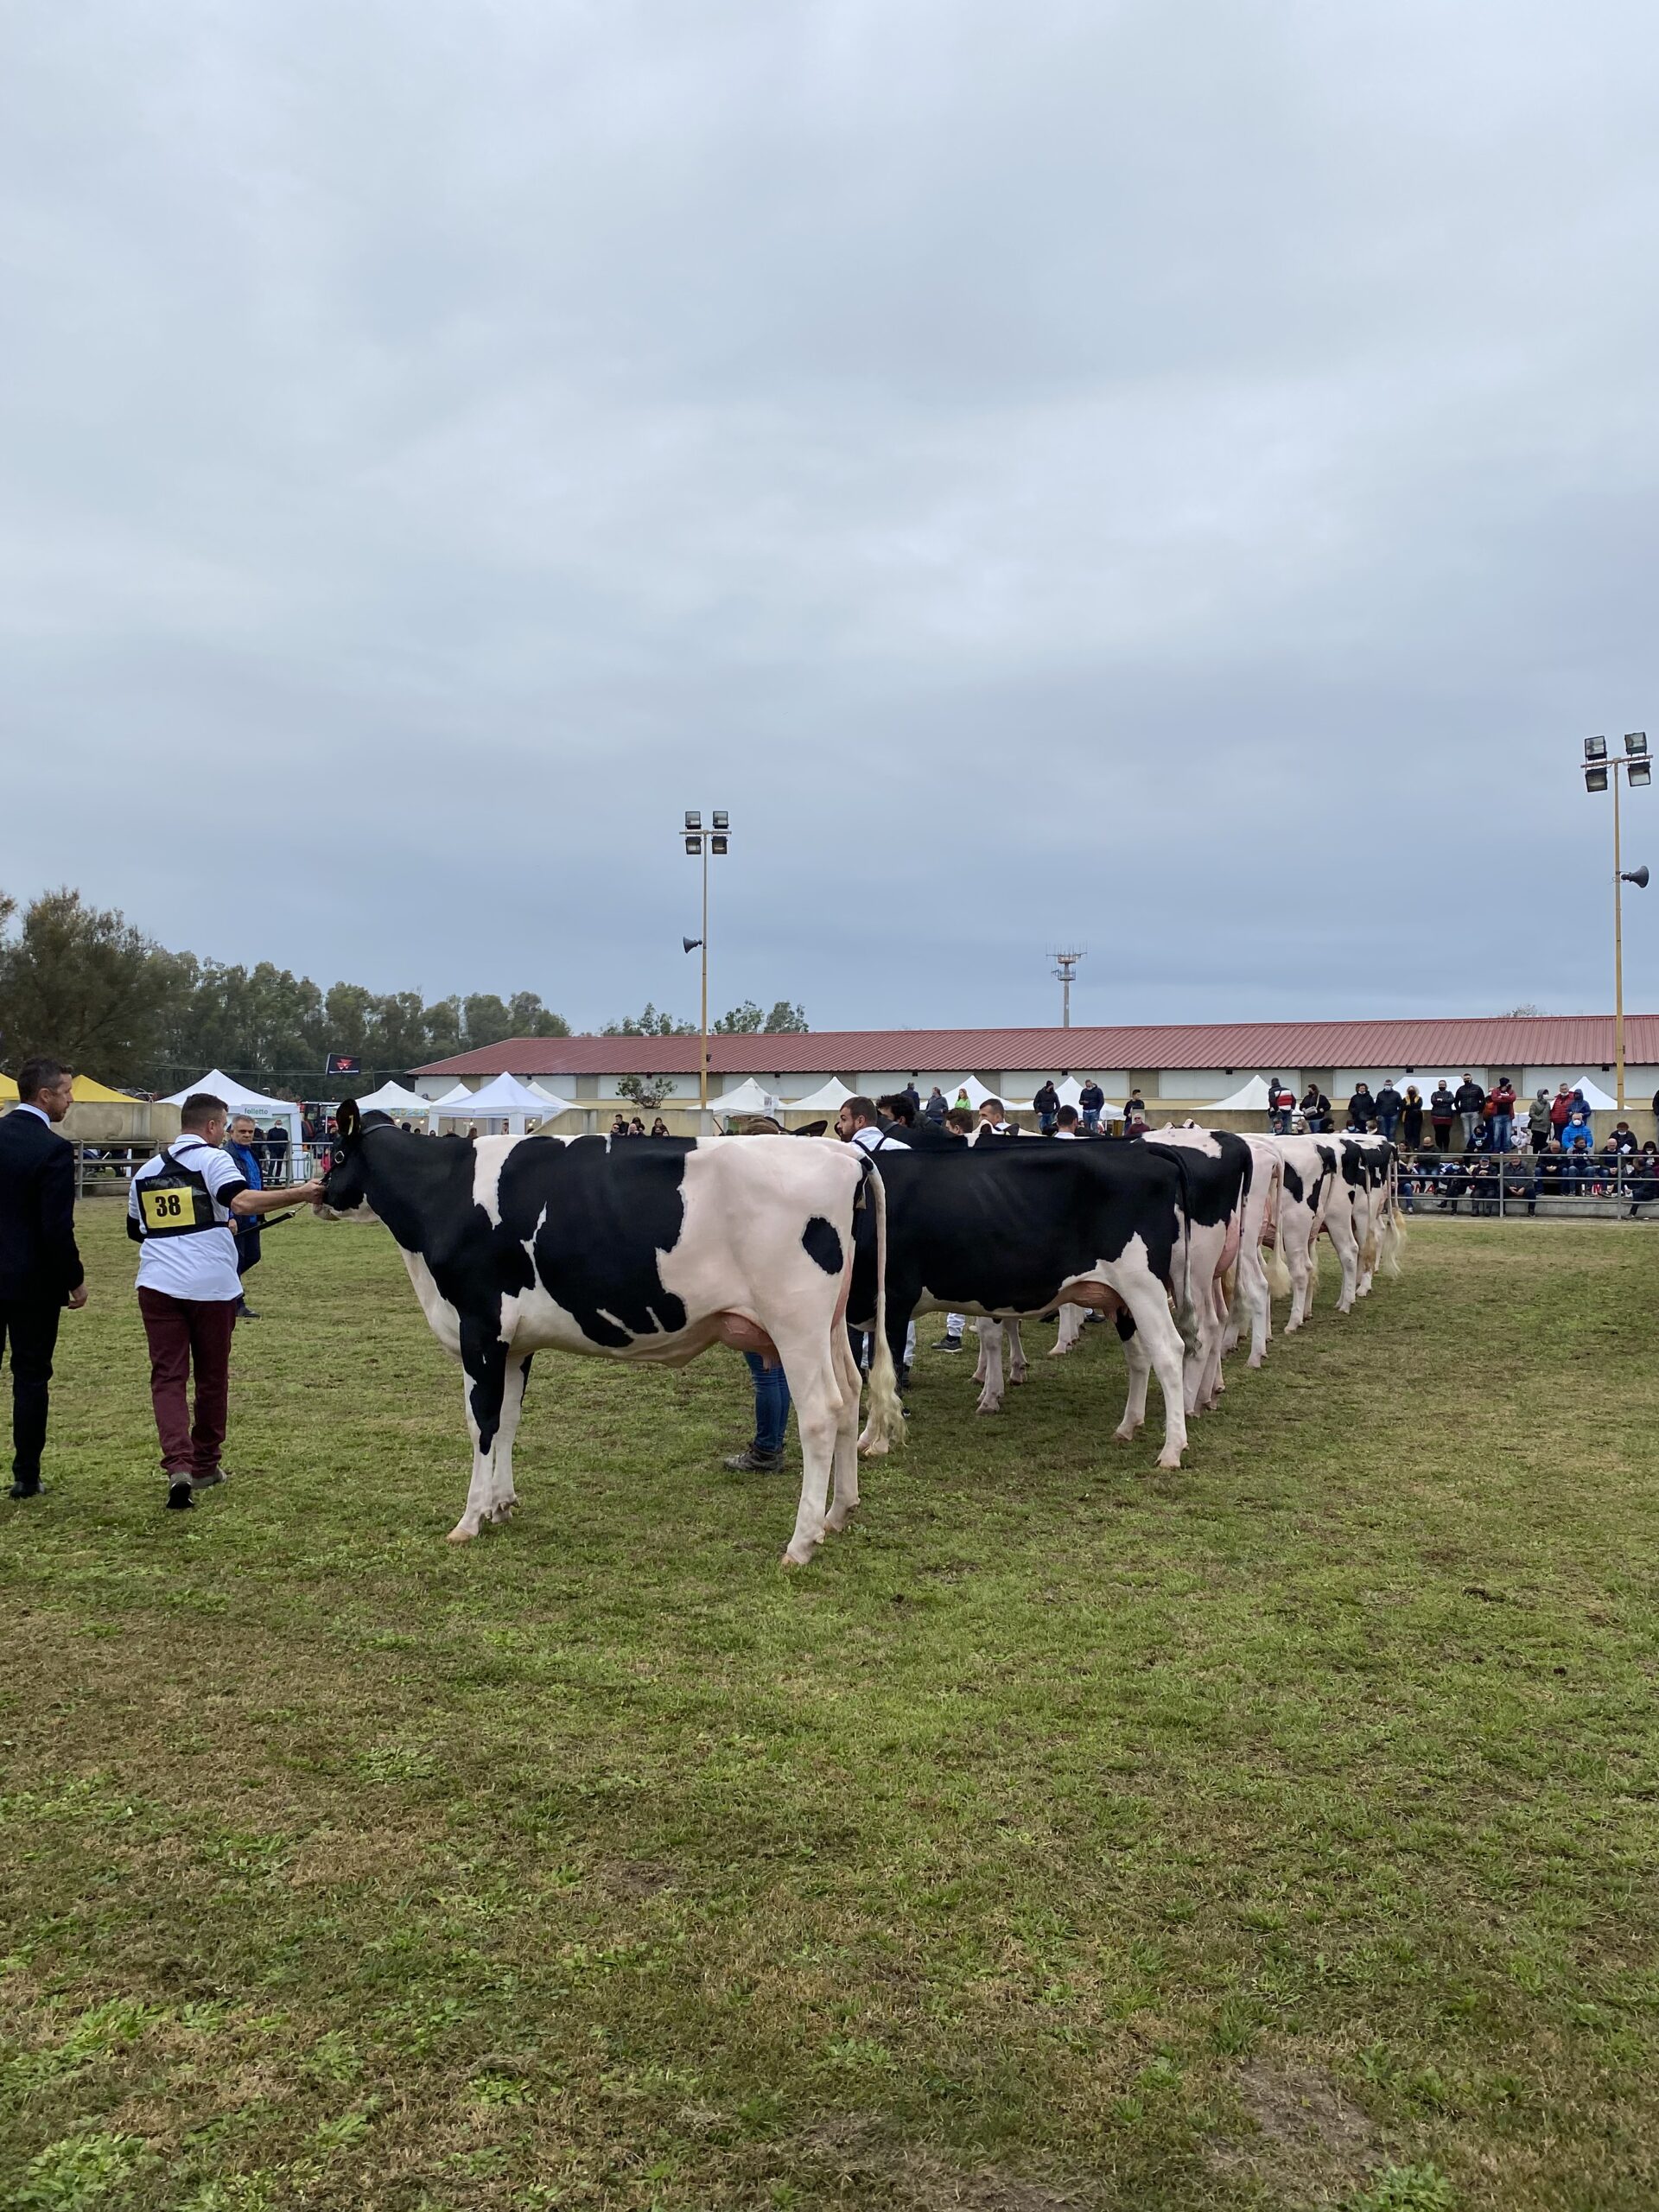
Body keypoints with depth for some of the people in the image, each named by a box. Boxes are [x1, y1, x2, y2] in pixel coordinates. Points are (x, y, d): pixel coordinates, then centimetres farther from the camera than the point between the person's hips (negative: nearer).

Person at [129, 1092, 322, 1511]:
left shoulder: (146, 1171, 15)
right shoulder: (212, 1159, -2)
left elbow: (135, 1229, 25)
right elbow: (242, 1202, -20)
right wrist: (301, 1193, -23)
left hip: (158, 1284, 3)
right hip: (211, 1284, -3)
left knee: (167, 1376, 2)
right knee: (212, 1377, 13)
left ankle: (178, 1465, -17)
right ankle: (205, 1465, 25)